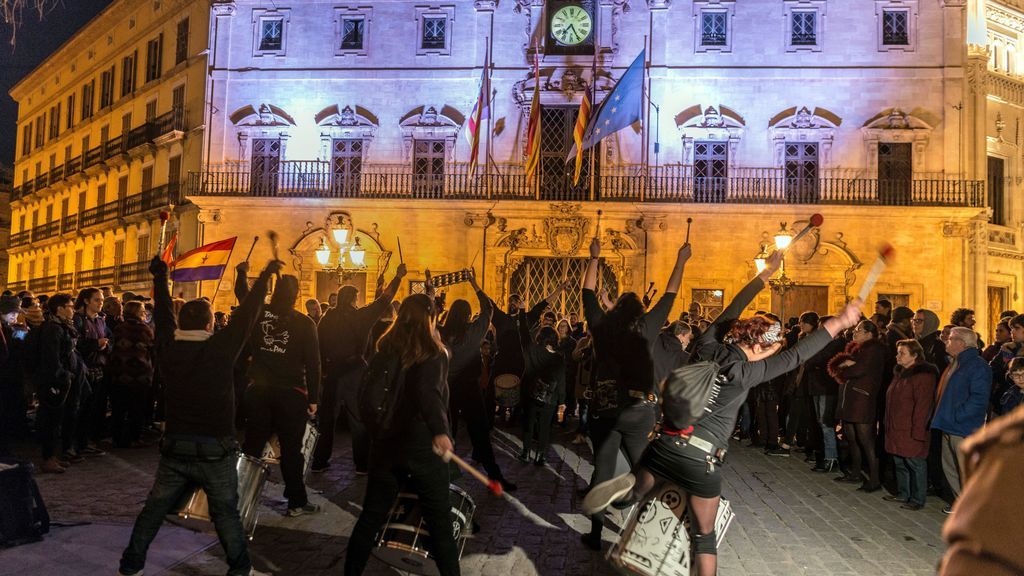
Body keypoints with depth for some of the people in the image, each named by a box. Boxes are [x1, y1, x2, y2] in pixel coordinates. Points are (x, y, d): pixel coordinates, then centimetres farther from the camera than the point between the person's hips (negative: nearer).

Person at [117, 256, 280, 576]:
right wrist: (266, 275, 0)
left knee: (153, 509, 17)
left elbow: (163, 312, 11)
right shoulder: (220, 348, -14)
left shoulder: (168, 347, -2)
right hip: (216, 450, -3)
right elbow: (246, 315, -10)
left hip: (175, 447, 3)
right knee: (226, 513, 9)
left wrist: (159, 274, 25)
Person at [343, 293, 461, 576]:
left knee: (371, 516, 13)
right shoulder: (433, 353, -10)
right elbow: (427, 391, -27)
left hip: (387, 443, 5)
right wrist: (440, 430, -35)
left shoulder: (386, 348, 7)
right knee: (439, 521, 6)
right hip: (422, 447, -5)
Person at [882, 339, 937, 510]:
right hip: (896, 429, 9)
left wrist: (917, 431, -22)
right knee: (900, 463, 16)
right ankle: (902, 493, 28)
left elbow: (923, 405, -19)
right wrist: (889, 424, 17)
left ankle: (917, 499, 10)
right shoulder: (901, 373, 15)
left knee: (915, 464, 1)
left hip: (911, 432, -9)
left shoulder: (923, 375, -14)